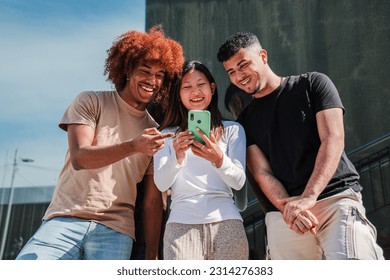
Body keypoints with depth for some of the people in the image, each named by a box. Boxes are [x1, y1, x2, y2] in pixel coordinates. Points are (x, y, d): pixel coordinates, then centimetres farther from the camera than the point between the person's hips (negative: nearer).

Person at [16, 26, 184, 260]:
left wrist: (152, 256, 4)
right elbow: (79, 158, -9)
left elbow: (152, 202, 11)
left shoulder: (155, 133, 13)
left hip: (116, 232, 3)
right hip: (65, 221, -2)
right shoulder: (91, 102, 7)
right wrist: (132, 146, -24)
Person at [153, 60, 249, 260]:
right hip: (182, 222, 0)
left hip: (225, 220, 1)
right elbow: (161, 184, 1)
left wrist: (218, 159, -18)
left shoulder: (232, 130, 12)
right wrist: (177, 156, -18)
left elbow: (238, 181, 2)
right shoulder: (167, 135, 13)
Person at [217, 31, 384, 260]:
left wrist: (308, 198, -17)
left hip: (337, 197, -3)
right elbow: (262, 172, 4)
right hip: (285, 213, 3)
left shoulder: (312, 84, 7)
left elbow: (333, 139, -5)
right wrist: (288, 208, -16)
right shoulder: (246, 121, 14)